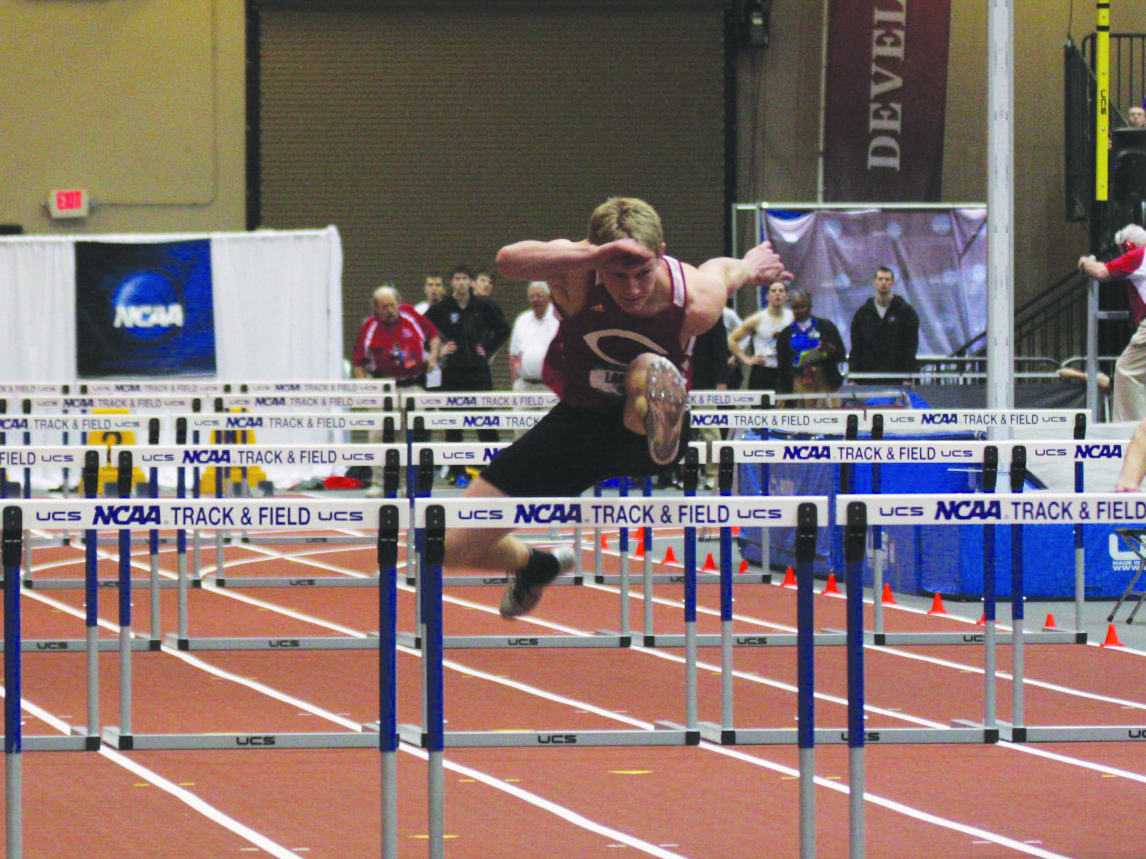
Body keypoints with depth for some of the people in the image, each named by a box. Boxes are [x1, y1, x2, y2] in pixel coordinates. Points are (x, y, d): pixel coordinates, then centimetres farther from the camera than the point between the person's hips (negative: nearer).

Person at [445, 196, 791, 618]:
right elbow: (509, 259, -49)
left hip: (642, 427, -2)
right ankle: (535, 566, 32)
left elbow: (726, 269, 2)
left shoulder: (697, 303, -23)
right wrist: (591, 255, -62)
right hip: (578, 422, 2)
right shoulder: (577, 274, -27)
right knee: (451, 547, 4)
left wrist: (751, 266, 24)